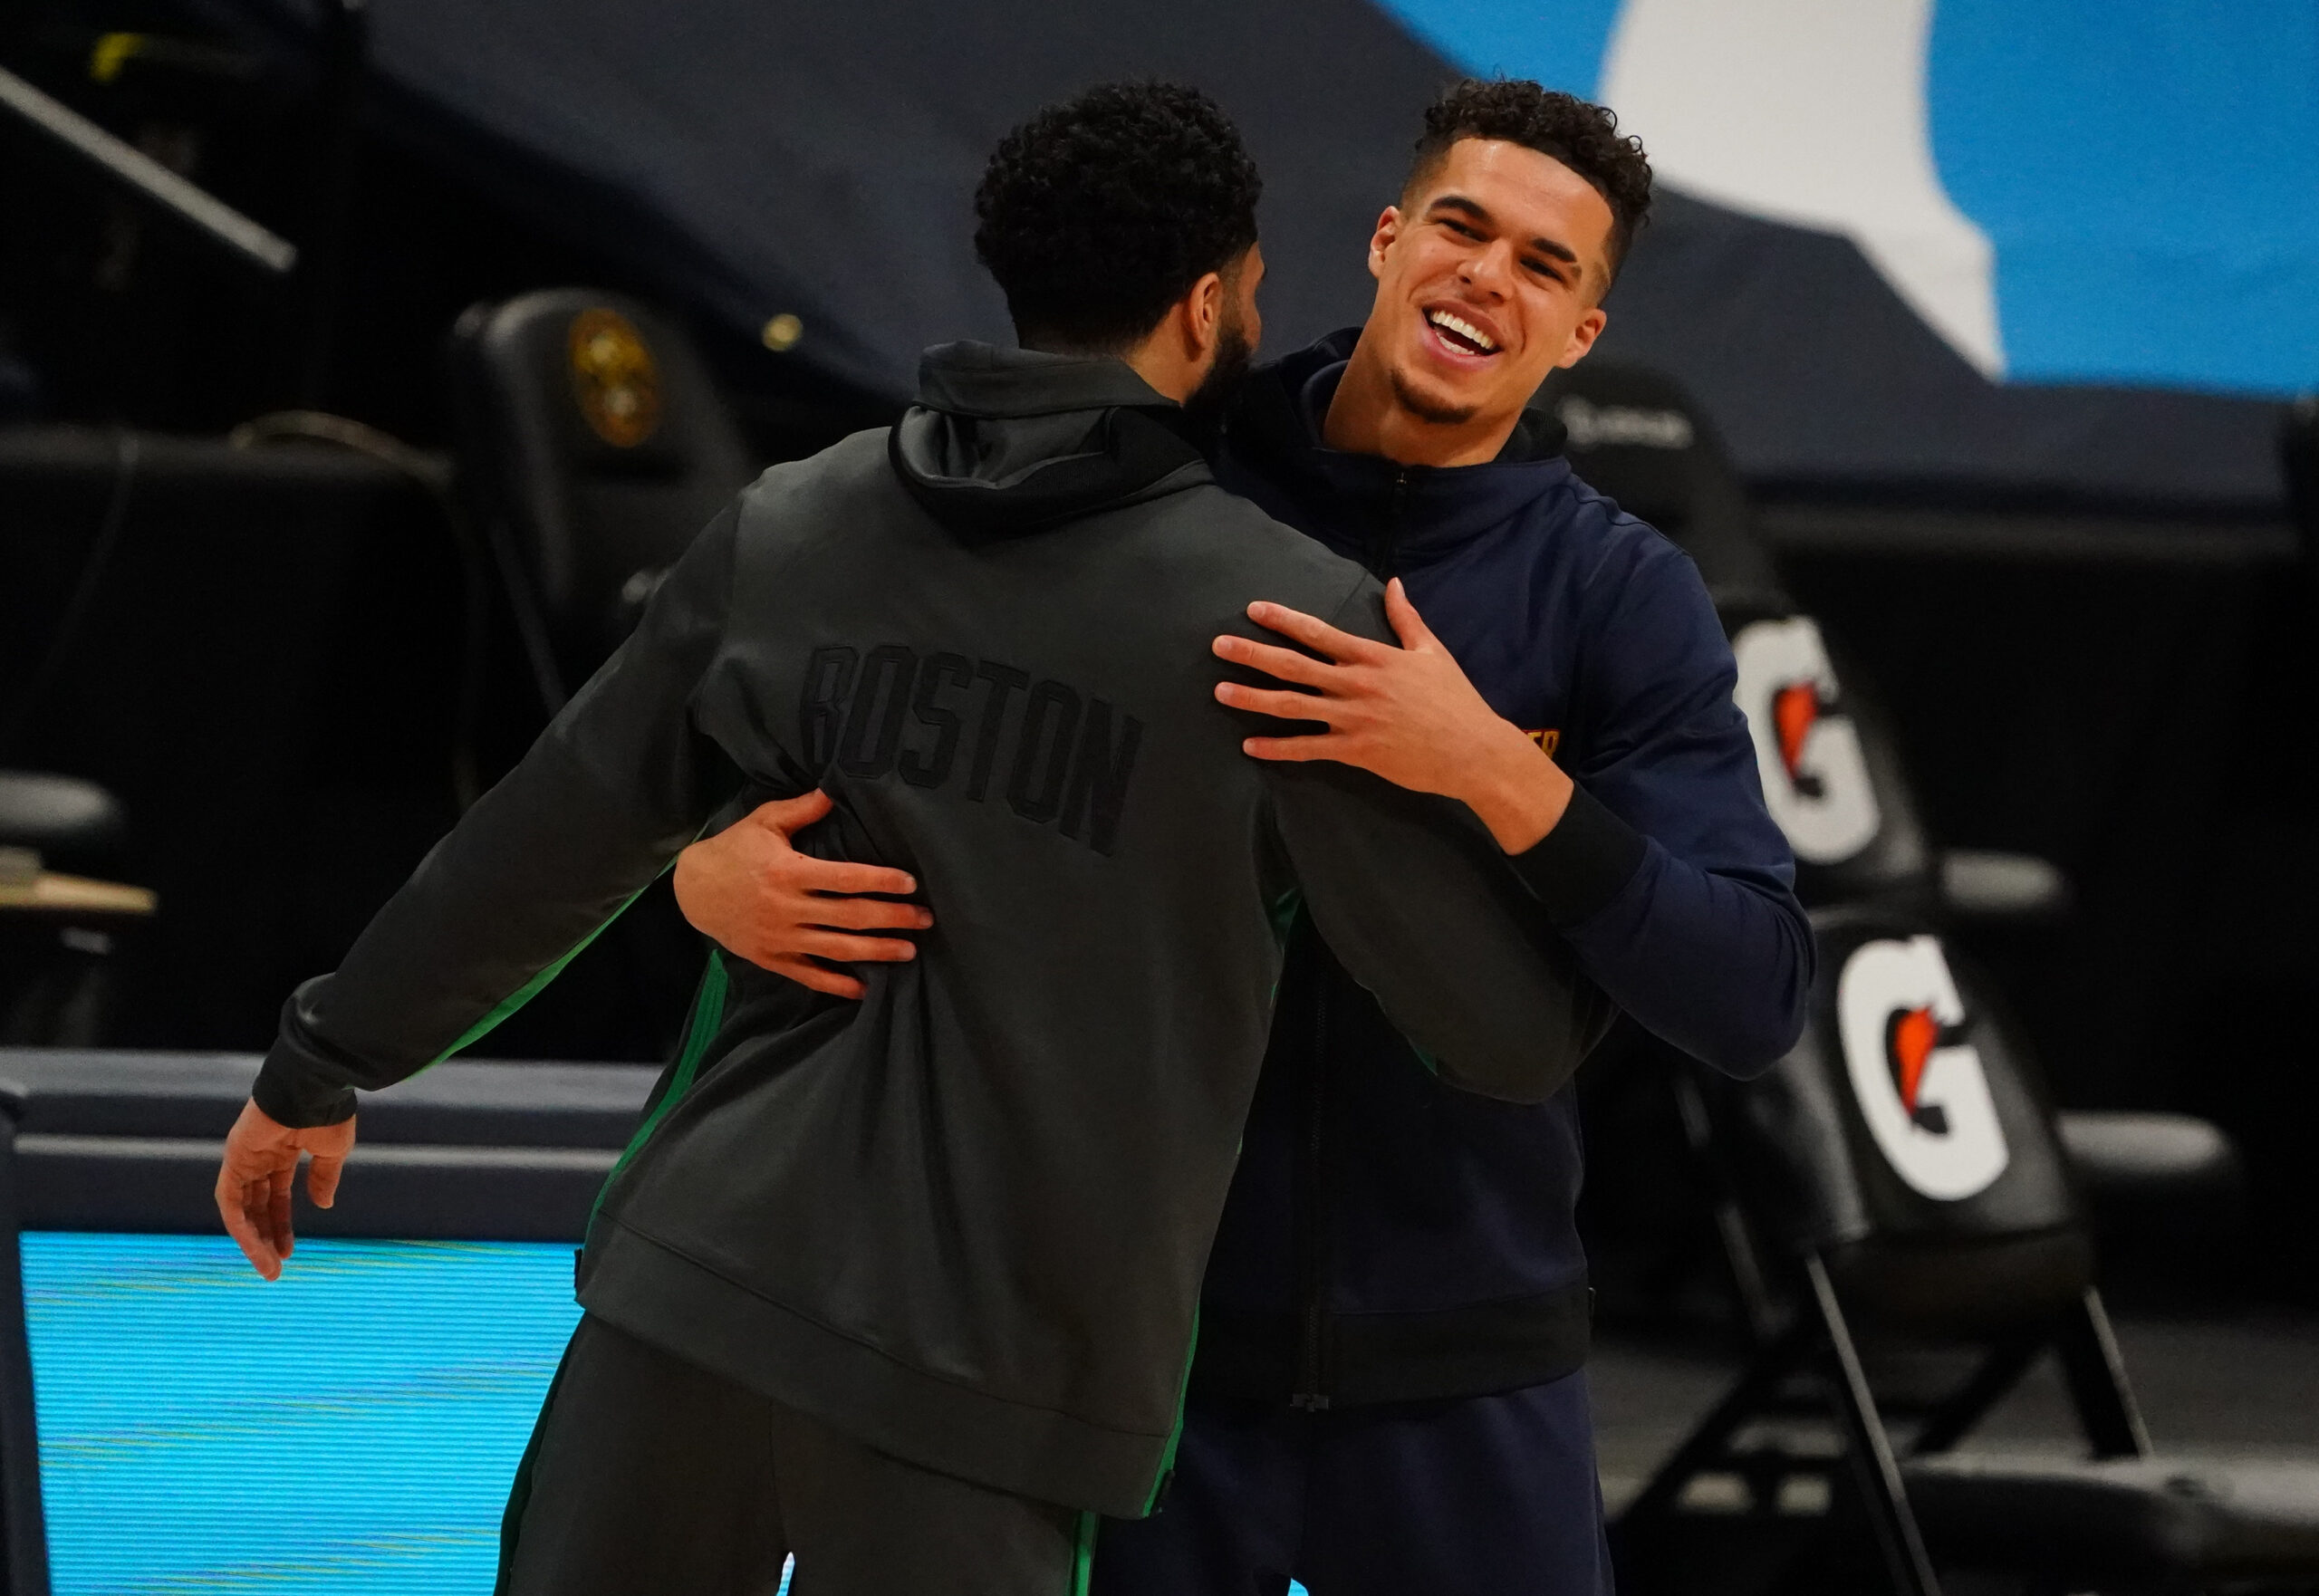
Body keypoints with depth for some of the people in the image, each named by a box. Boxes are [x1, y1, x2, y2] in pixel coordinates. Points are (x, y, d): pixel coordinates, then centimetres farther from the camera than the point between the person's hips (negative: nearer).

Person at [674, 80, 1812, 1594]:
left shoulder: (1627, 597, -5)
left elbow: (1752, 995, -15)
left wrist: (1496, 772, -29)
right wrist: (712, 861, -20)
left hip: (1458, 1371, -1)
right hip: (1145, 1341, 1)